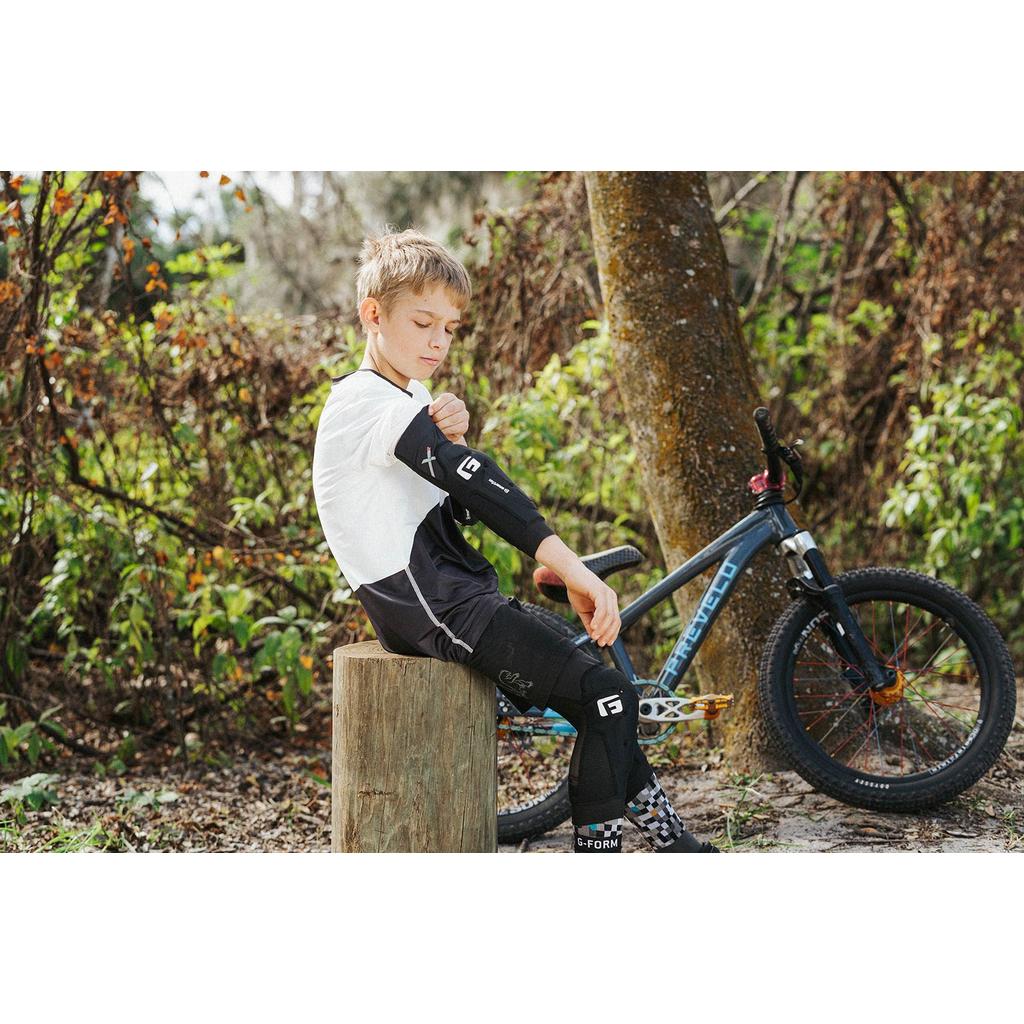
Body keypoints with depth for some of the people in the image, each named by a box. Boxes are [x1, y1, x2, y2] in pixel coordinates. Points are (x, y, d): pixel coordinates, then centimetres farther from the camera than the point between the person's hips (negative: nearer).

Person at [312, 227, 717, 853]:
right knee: (607, 697, -15)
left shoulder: (409, 400, 18)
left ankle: (670, 840, 17)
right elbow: (477, 484, -26)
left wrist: (452, 439, -10)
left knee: (601, 700, 11)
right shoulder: (370, 403, -15)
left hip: (446, 587, 10)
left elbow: (464, 508, 12)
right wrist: (574, 572, -34)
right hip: (430, 604, -10)